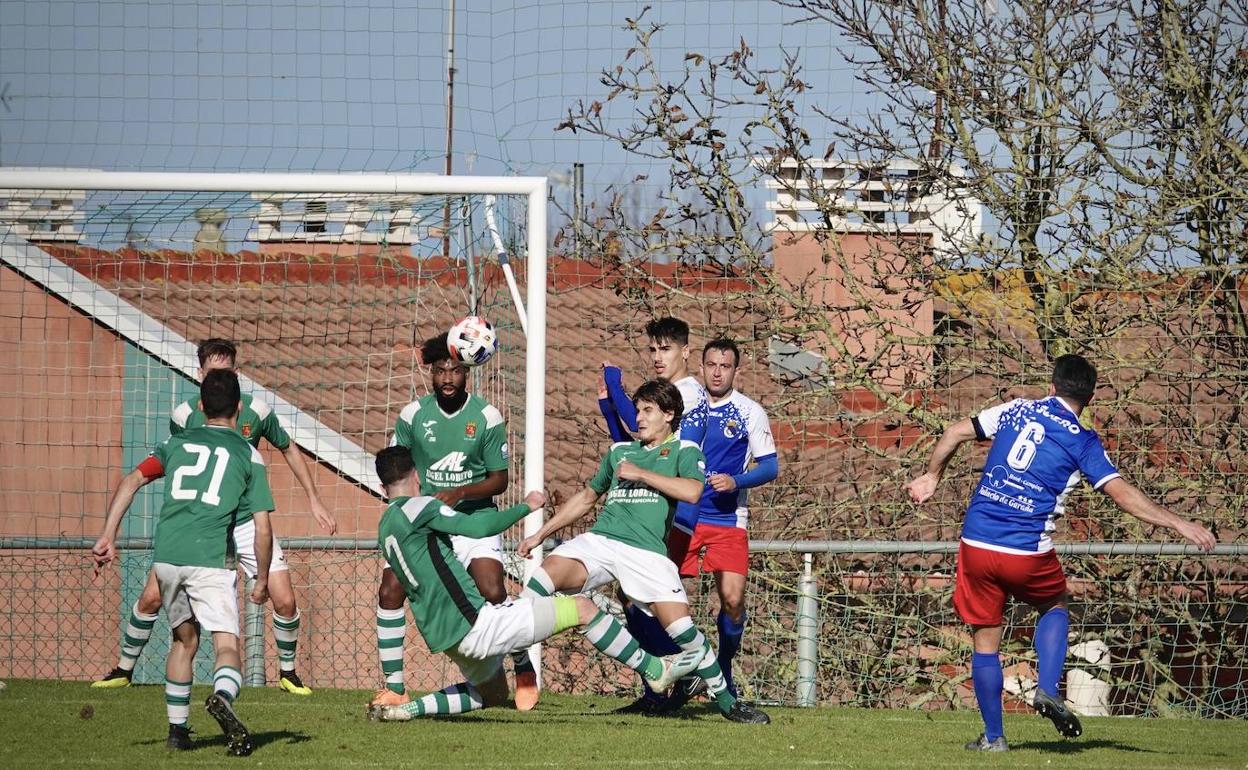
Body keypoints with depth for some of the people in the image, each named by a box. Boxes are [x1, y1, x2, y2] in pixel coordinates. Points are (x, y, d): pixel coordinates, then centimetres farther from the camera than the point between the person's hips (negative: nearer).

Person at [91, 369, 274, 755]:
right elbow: (262, 528, 4)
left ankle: (177, 728, 23)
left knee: (184, 639, 23)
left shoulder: (177, 444, 17)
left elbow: (132, 481, 3)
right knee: (227, 647, -8)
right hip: (211, 559, -4)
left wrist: (108, 537, 1)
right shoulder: (249, 455, 8)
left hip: (166, 557, 4)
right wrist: (262, 580, 15)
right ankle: (223, 697, -41)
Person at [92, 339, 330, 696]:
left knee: (285, 602, -9)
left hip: (246, 522, 0)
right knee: (151, 597, -6)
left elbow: (288, 449, 9)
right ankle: (124, 670, 15)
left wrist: (314, 500, 10)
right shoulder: (185, 415, -10)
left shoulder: (256, 411, -9)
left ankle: (288, 672, 16)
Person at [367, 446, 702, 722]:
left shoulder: (386, 528, 17)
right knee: (582, 609, -2)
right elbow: (478, 527, -13)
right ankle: (655, 669, 9)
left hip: (442, 636, 9)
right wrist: (526, 506, 0)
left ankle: (405, 709, 17)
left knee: (492, 693, 32)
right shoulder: (417, 507, -10)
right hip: (473, 623, -9)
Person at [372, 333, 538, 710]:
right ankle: (393, 688, 0)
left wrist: (459, 493, -19)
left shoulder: (487, 417, -6)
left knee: (493, 593, -21)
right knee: (389, 592, -11)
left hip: (475, 518, -2)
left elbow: (499, 480, -4)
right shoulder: (413, 415, -2)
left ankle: (524, 669, 2)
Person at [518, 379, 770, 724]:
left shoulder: (684, 451, 11)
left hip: (646, 552, -3)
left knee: (681, 628, -14)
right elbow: (586, 497, 36)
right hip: (598, 540, 3)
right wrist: (540, 534, 32)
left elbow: (692, 491, -10)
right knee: (546, 574, -26)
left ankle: (724, 699, 6)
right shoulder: (620, 451, 26)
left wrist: (641, 474, -5)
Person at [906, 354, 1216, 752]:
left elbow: (955, 433, 12)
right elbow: (1123, 494, -8)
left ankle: (993, 737, 15)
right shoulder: (1083, 442, 0)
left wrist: (932, 476, 26)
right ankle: (1047, 690, 6)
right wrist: (1179, 524, -6)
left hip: (976, 542, 2)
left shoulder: (1016, 410, 10)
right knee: (1055, 607, 27)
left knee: (985, 640, 13)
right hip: (1027, 552, -2)